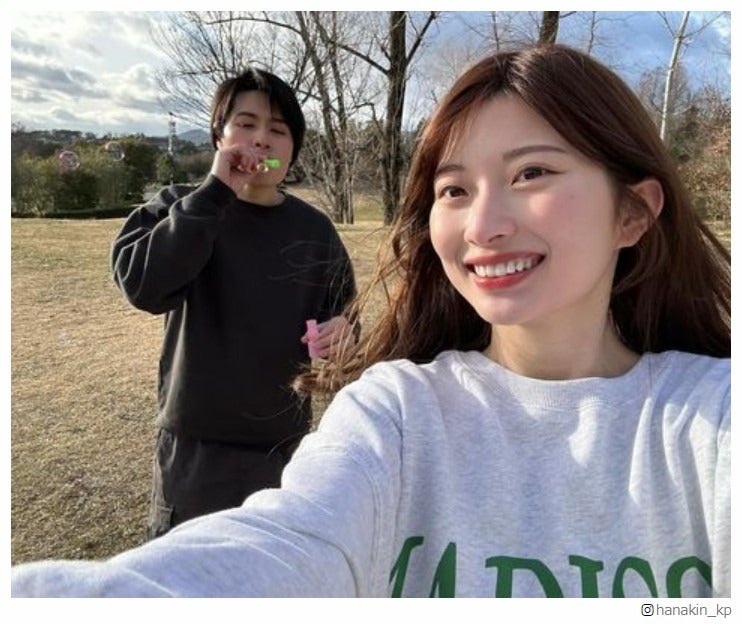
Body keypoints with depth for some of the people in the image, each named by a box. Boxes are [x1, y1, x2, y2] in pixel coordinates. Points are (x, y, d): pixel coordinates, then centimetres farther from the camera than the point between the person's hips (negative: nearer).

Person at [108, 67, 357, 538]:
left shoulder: (314, 229, 0)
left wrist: (342, 330, -14)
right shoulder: (180, 208, -5)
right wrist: (214, 193, -25)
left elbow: (345, 312, 9)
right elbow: (142, 285, -24)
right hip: (196, 444, -2)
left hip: (285, 441, 2)